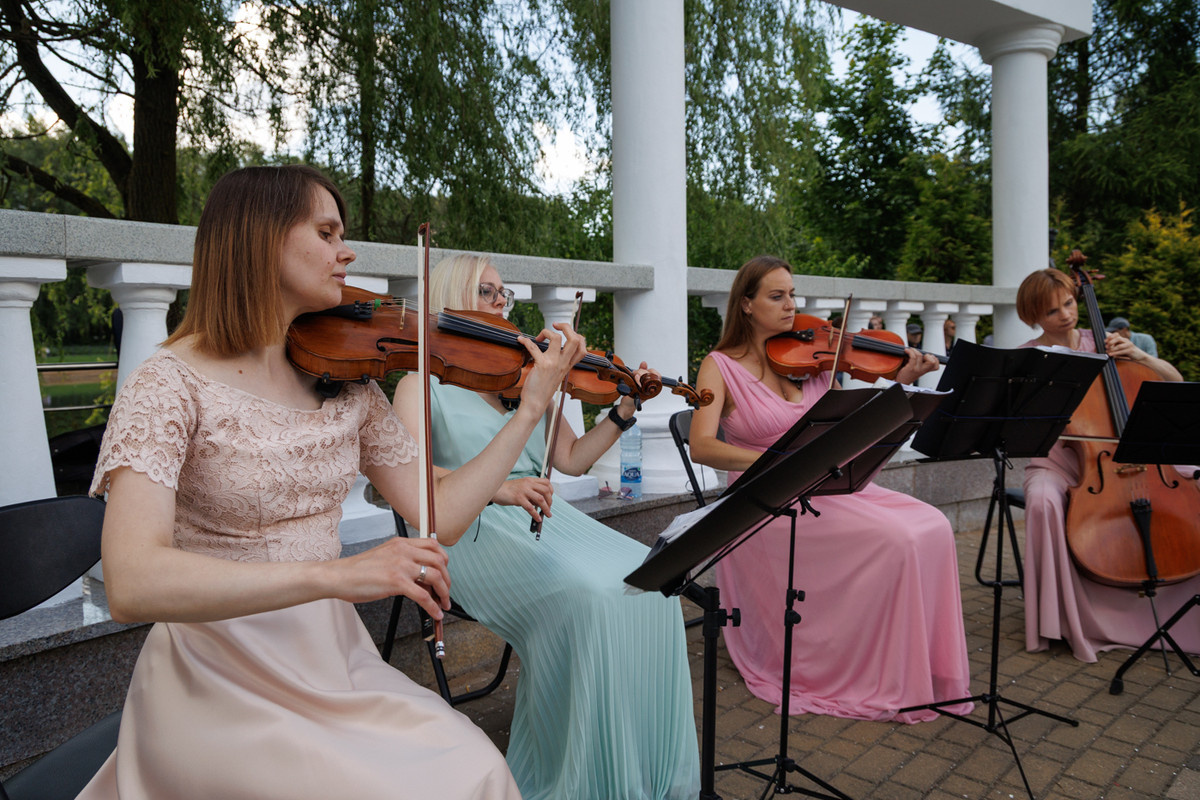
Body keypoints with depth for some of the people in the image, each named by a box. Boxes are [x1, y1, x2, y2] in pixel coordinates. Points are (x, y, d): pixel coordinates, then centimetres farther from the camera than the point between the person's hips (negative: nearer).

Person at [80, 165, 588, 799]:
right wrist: (335, 574, -37)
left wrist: (532, 407, -3)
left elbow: (438, 515, 0)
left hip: (333, 661, 5)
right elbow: (131, 585, -26)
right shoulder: (171, 384, -12)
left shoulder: (348, 383, 3)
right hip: (221, 686, -4)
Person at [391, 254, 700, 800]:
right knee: (588, 597, -30)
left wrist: (623, 411, 4)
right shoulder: (425, 382, 3)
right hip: (476, 533, -5)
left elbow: (572, 459, 18)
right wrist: (495, 486, -28)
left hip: (543, 521, 5)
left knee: (649, 582, -19)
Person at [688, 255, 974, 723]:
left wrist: (900, 383, -3)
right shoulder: (721, 366, -4)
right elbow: (701, 447, -17)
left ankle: (927, 672, 2)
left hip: (829, 485, 6)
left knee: (932, 527, -12)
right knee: (895, 539, -22)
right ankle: (891, 683, -4)